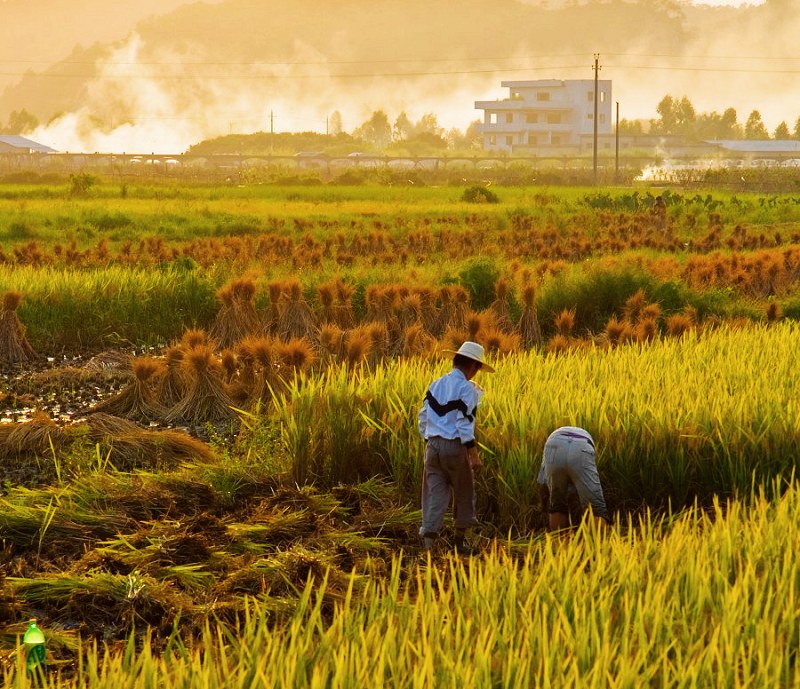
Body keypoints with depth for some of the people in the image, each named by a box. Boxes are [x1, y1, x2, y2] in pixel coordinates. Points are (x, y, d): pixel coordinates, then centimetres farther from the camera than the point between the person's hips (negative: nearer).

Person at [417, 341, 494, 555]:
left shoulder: (435, 385, 10)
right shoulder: (467, 388, -9)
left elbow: (423, 417, 13)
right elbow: (464, 422, -15)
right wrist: (473, 452, -13)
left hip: (433, 444, 5)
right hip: (454, 445, -5)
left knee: (434, 492, 5)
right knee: (463, 493, 13)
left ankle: (428, 538, -8)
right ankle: (461, 540, 22)